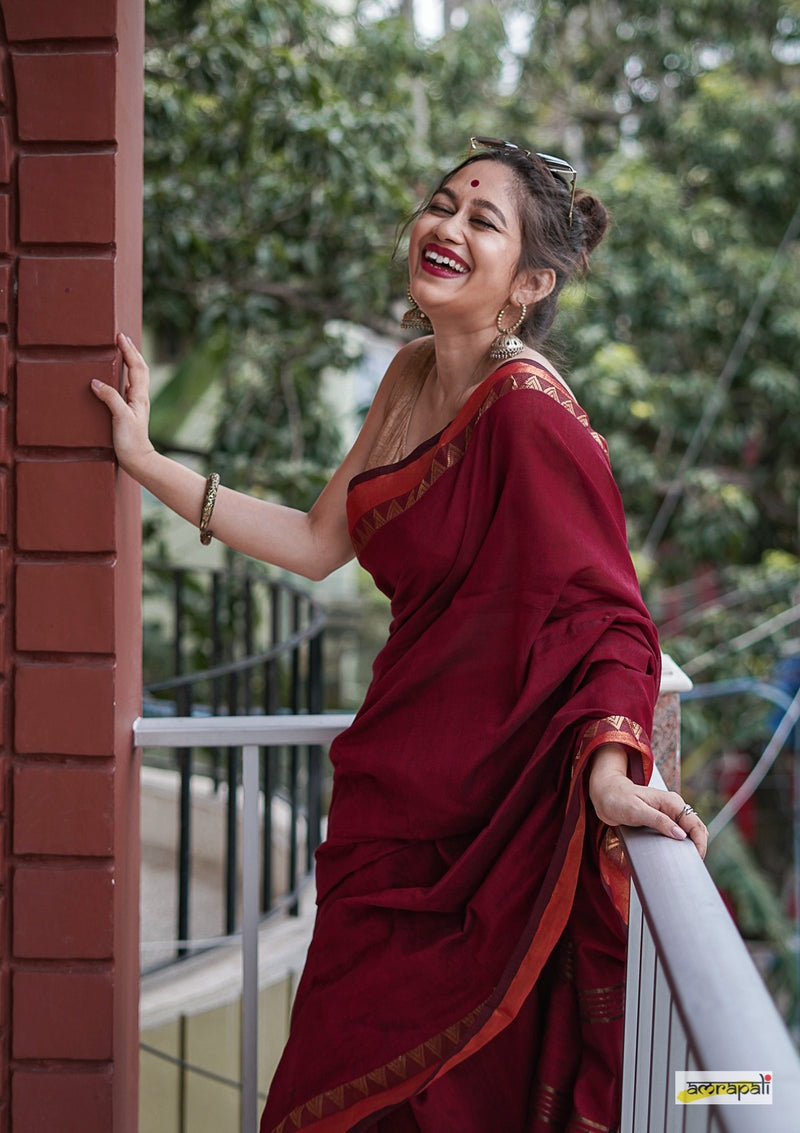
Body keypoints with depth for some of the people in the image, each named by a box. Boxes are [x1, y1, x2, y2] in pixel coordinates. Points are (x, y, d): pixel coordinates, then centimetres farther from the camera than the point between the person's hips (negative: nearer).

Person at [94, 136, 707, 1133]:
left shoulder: (528, 414, -20)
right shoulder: (415, 378, 5)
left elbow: (607, 616, -23)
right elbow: (318, 544, 11)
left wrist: (609, 766, -40)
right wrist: (144, 461, 12)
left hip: (480, 808, -8)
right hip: (398, 792, 8)